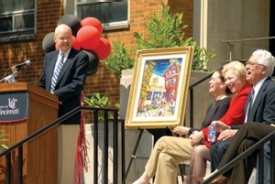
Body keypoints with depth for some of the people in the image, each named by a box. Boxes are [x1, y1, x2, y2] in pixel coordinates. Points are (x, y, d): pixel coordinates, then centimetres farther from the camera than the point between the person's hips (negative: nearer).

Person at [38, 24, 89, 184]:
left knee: (66, 159, -3)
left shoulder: (81, 57, -1)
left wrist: (54, 95, -16)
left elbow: (77, 85, -11)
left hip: (68, 114, -5)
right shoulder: (49, 57, 18)